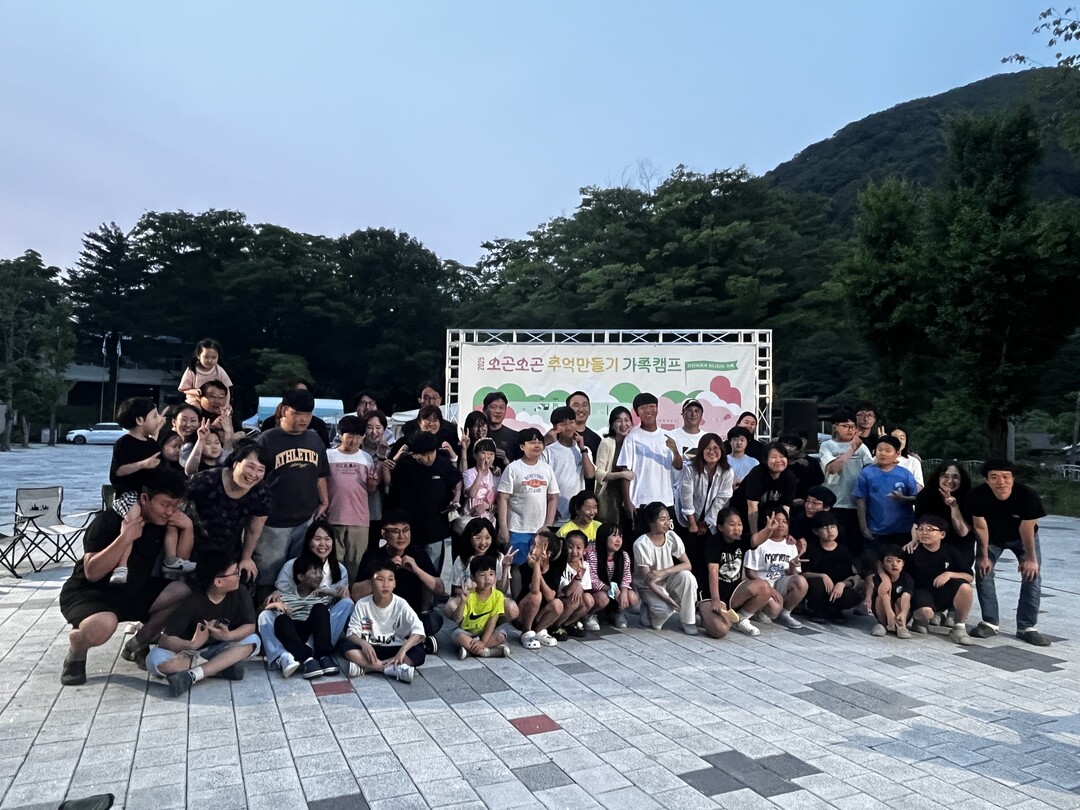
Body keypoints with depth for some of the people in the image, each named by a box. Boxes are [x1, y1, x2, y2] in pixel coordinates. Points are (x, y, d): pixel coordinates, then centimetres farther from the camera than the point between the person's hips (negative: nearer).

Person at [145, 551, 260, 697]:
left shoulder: (241, 594, -12)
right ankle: (225, 666, -29)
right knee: (155, 659, -33)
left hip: (219, 650, 3)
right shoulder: (192, 603, -23)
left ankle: (192, 675, -31)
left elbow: (250, 626, -14)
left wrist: (228, 636, -35)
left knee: (253, 640, -25)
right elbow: (165, 640, -26)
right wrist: (192, 645, -46)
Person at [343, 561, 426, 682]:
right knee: (348, 648, -28)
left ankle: (364, 666, -26)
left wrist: (403, 650, -34)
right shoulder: (362, 604, -7)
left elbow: (418, 630, -19)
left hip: (394, 649, 0)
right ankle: (393, 669, -30)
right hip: (370, 649, 0)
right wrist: (363, 643, -29)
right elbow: (352, 633, -7)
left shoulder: (401, 604, -11)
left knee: (419, 654, -28)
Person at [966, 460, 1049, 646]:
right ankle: (989, 623, 4)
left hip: (1023, 538, 0)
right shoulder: (977, 496, -36)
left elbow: (1027, 530, -25)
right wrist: (984, 556, -12)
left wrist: (1031, 558, -14)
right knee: (983, 571, -7)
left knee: (1032, 575, -8)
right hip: (992, 538, 1)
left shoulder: (1027, 495, -38)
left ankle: (1027, 627, 1)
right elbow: (980, 527, -22)